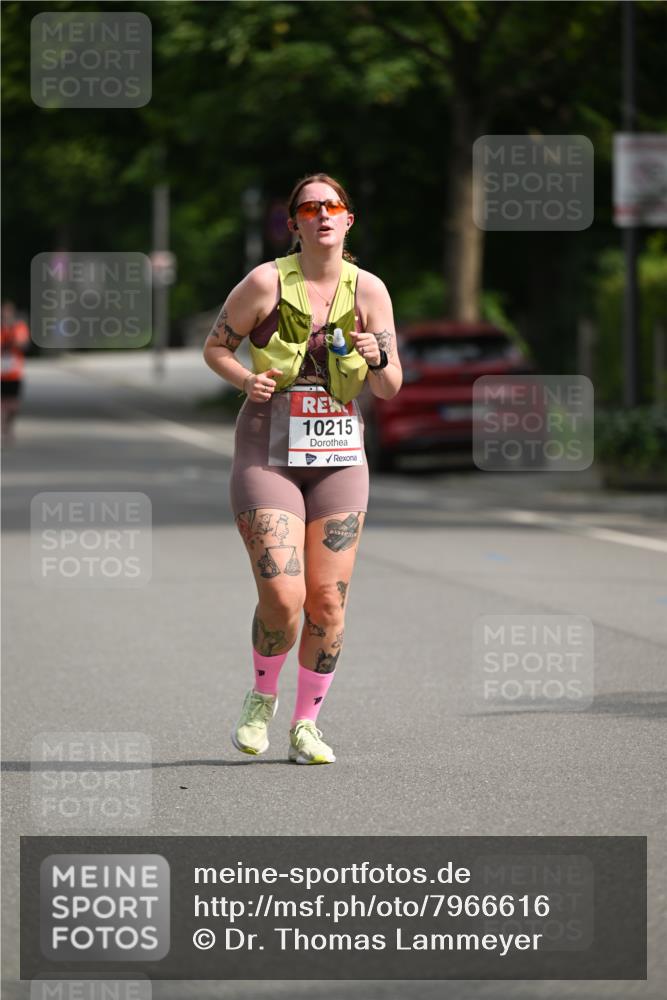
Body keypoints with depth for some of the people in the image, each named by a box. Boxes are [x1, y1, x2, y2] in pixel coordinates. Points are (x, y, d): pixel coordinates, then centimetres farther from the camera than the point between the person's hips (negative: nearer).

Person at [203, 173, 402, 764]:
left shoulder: (369, 290, 1)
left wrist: (377, 360, -17)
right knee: (282, 598, -13)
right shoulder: (267, 282, -5)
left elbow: (390, 389, 5)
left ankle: (306, 725, 15)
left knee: (329, 601, -1)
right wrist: (247, 380, -13)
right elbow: (215, 346, 6)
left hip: (339, 460, 3)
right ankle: (262, 698, 16)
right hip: (268, 455, -3)